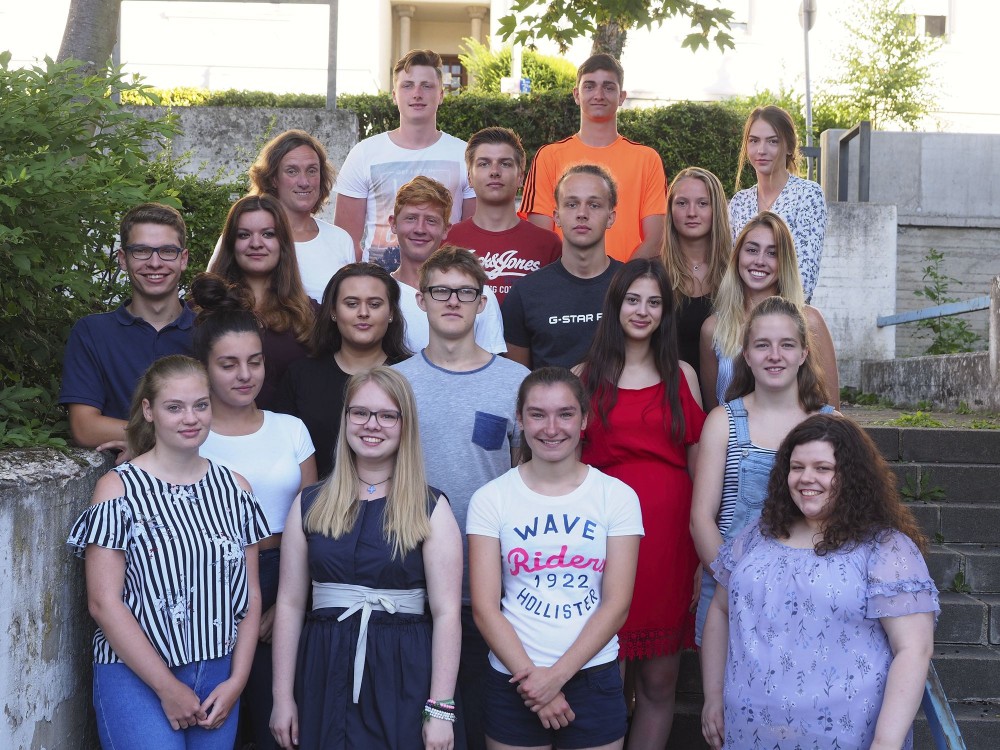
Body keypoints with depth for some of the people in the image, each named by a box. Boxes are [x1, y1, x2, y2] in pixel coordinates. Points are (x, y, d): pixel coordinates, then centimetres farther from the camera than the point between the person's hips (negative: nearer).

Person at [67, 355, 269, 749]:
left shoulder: (234, 488, 6)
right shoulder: (118, 489, -6)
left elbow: (250, 595, 7)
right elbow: (103, 603, -10)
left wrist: (237, 680, -3)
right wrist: (167, 687, -11)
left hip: (218, 677, 4)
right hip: (136, 677, -4)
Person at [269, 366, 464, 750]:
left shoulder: (430, 508, -2)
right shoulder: (310, 504, 6)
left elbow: (446, 613, -7)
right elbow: (290, 604, 5)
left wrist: (441, 709, -11)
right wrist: (282, 697, 1)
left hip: (404, 675, -2)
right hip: (326, 674, 2)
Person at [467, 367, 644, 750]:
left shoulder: (618, 496, -1)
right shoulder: (490, 499, -1)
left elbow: (616, 604, -5)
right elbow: (485, 608, -5)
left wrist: (557, 675, -13)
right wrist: (530, 675, -13)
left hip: (594, 677, 0)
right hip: (513, 679, 0)